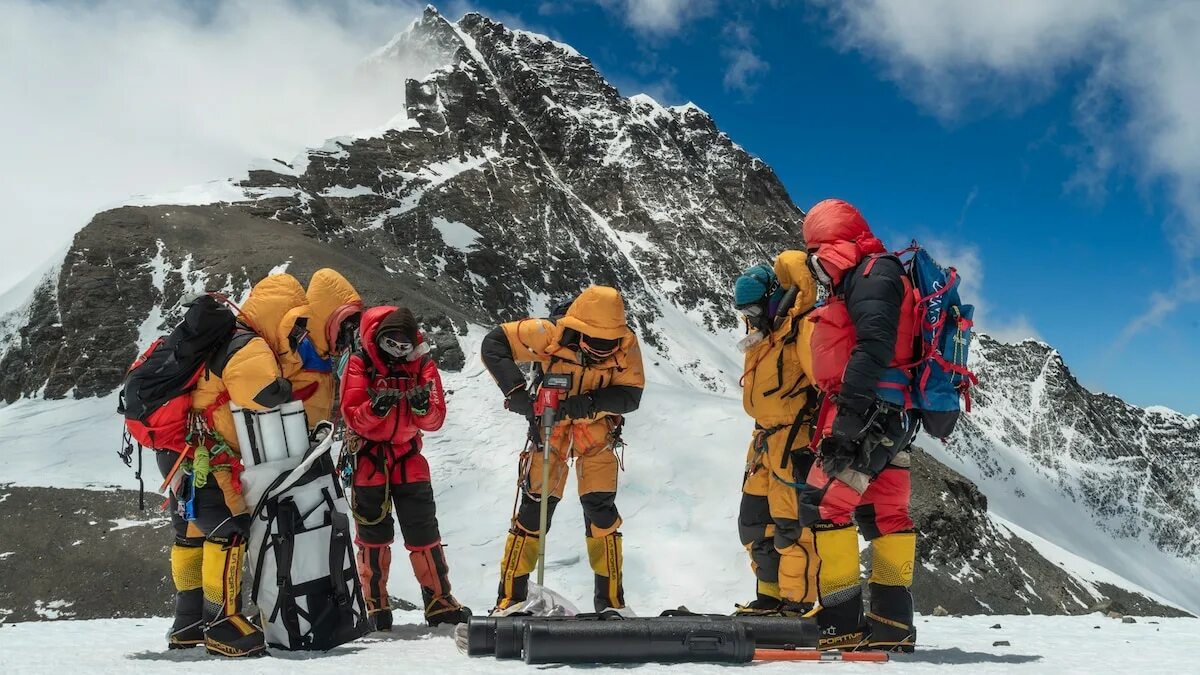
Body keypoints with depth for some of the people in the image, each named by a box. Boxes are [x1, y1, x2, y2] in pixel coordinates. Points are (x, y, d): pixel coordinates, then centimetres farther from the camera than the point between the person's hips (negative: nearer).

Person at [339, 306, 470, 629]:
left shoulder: (423, 365, 1)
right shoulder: (360, 364, -5)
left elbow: (435, 421, -4)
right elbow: (352, 416, -12)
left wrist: (424, 407, -25)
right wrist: (376, 408, -31)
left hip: (408, 460, 2)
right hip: (369, 460, -2)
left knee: (425, 534, 2)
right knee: (373, 537, 3)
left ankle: (439, 601, 11)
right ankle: (376, 606, 14)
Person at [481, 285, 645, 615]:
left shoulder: (626, 345, -22)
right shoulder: (551, 334, -27)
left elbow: (630, 395, -21)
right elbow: (494, 344, -21)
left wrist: (591, 401, -38)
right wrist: (515, 391, -31)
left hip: (598, 428, 2)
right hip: (551, 424, -1)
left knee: (601, 510, -2)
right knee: (536, 506, -7)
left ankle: (611, 601, 11)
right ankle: (511, 598, 4)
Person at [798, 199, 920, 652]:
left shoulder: (872, 272, -7)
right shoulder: (866, 278, 25)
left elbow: (873, 343, -21)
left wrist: (851, 407, -28)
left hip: (868, 410, -11)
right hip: (888, 418, 11)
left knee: (823, 505, -12)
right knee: (886, 514, 11)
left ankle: (840, 623, -13)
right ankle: (892, 623, 15)